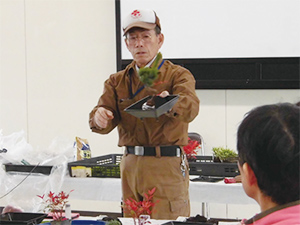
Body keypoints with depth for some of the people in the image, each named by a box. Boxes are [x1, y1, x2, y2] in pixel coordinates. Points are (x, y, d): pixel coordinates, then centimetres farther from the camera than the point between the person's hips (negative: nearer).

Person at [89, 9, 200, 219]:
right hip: (130, 165, 4)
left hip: (167, 165, -4)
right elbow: (103, 110, 1)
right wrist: (99, 118, -25)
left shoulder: (178, 75, 1)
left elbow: (190, 108, -19)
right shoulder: (117, 81, 16)